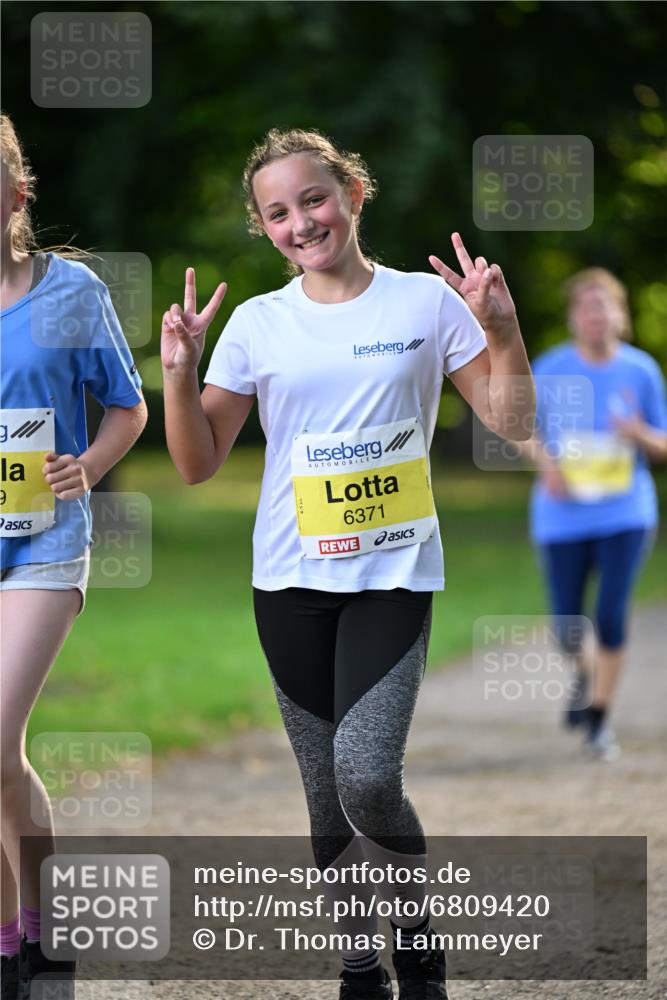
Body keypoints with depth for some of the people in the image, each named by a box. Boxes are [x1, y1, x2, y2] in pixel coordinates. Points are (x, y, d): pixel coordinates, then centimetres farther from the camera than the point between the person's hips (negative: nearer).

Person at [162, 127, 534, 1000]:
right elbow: (198, 464, 5)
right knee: (328, 798, 6)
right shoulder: (256, 323, 4)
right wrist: (180, 371, -11)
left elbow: (510, 422, 0)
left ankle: (417, 928, 6)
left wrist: (503, 329, -16)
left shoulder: (427, 301, -1)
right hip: (292, 582, 3)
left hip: (394, 575, -3)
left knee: (367, 777, -20)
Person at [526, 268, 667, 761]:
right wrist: (546, 463, -9)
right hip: (564, 515, 1)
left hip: (626, 512, -1)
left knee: (612, 617, -14)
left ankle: (600, 719, 3)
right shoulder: (550, 370, -2)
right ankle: (586, 674, 36)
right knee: (569, 628, 0)